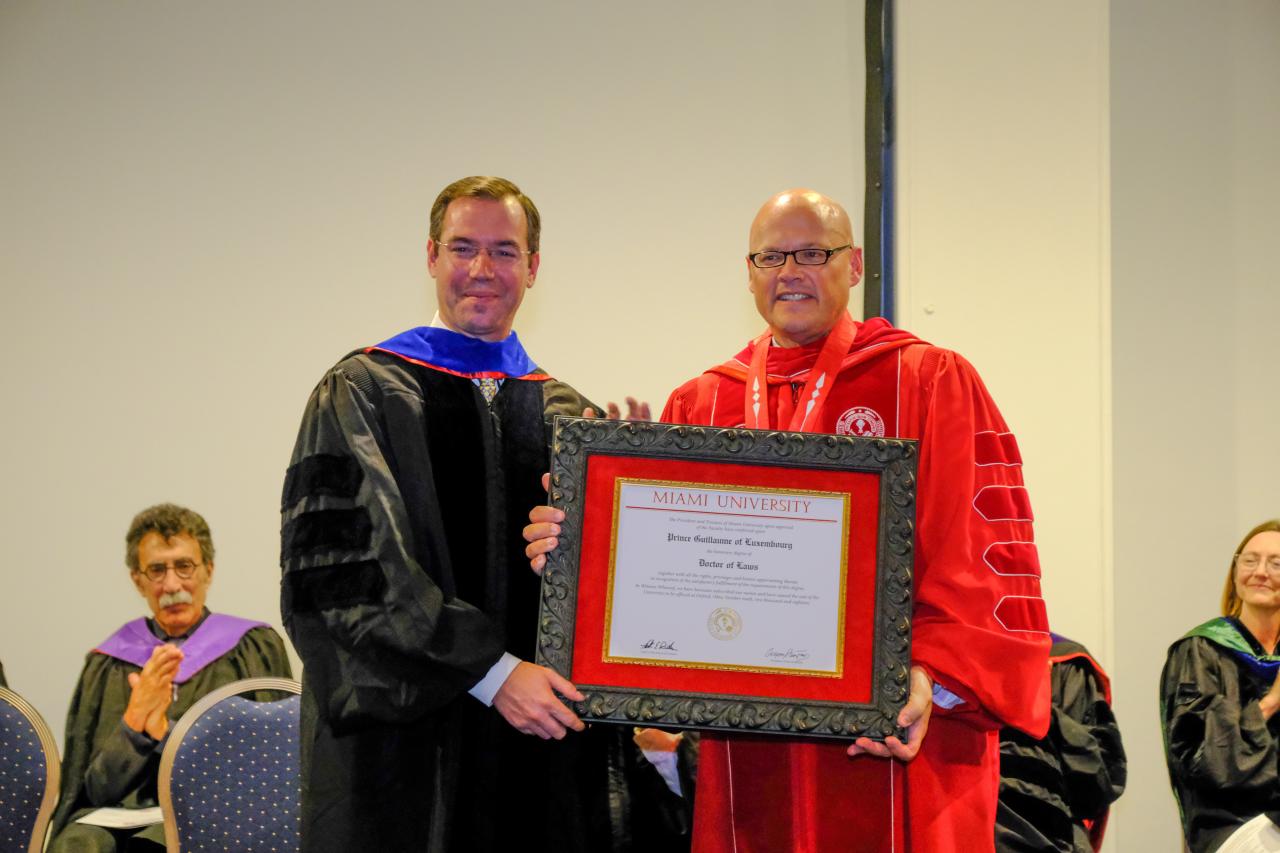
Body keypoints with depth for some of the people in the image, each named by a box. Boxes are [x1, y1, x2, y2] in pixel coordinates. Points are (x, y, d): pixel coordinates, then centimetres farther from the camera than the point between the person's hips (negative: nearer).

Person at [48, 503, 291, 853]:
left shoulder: (254, 649, 10)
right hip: (118, 819, 2)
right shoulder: (109, 663, 16)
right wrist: (135, 722, -10)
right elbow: (97, 789, 8)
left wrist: (165, 731, -10)